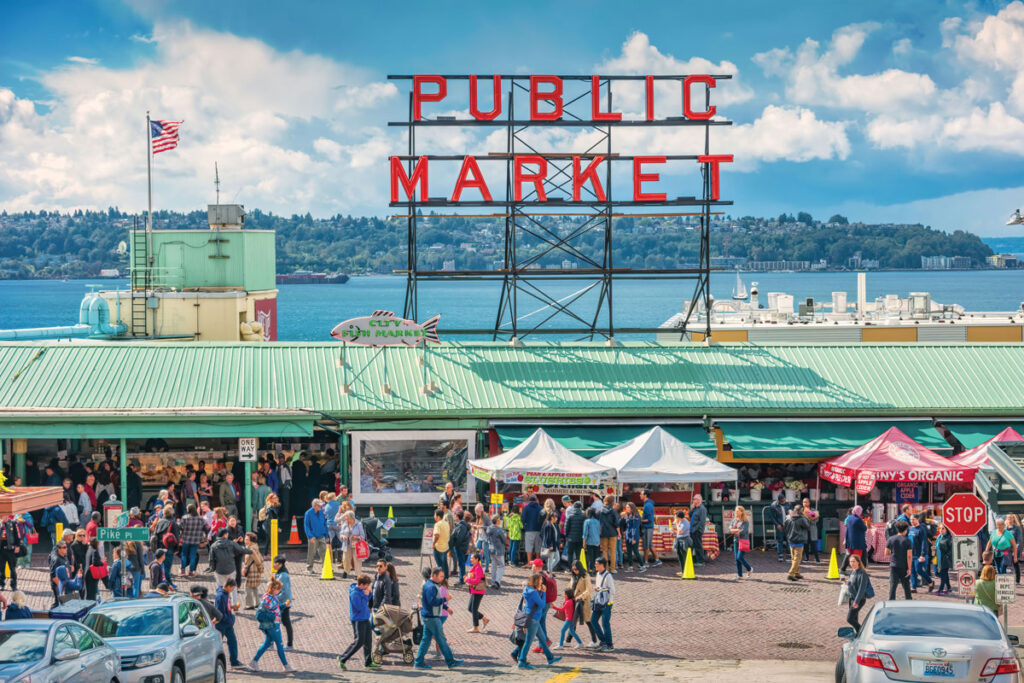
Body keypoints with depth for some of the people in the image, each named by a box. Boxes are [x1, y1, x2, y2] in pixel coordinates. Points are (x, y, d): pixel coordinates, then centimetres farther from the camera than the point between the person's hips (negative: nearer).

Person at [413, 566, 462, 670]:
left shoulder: (431, 585, 15)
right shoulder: (430, 587, -19)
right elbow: (432, 601, -27)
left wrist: (445, 607, 15)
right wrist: (445, 599, -18)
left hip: (428, 617, 10)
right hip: (431, 617, -10)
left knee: (426, 639, 11)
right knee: (441, 639, -3)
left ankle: (418, 662, 11)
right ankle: (450, 661, 2)